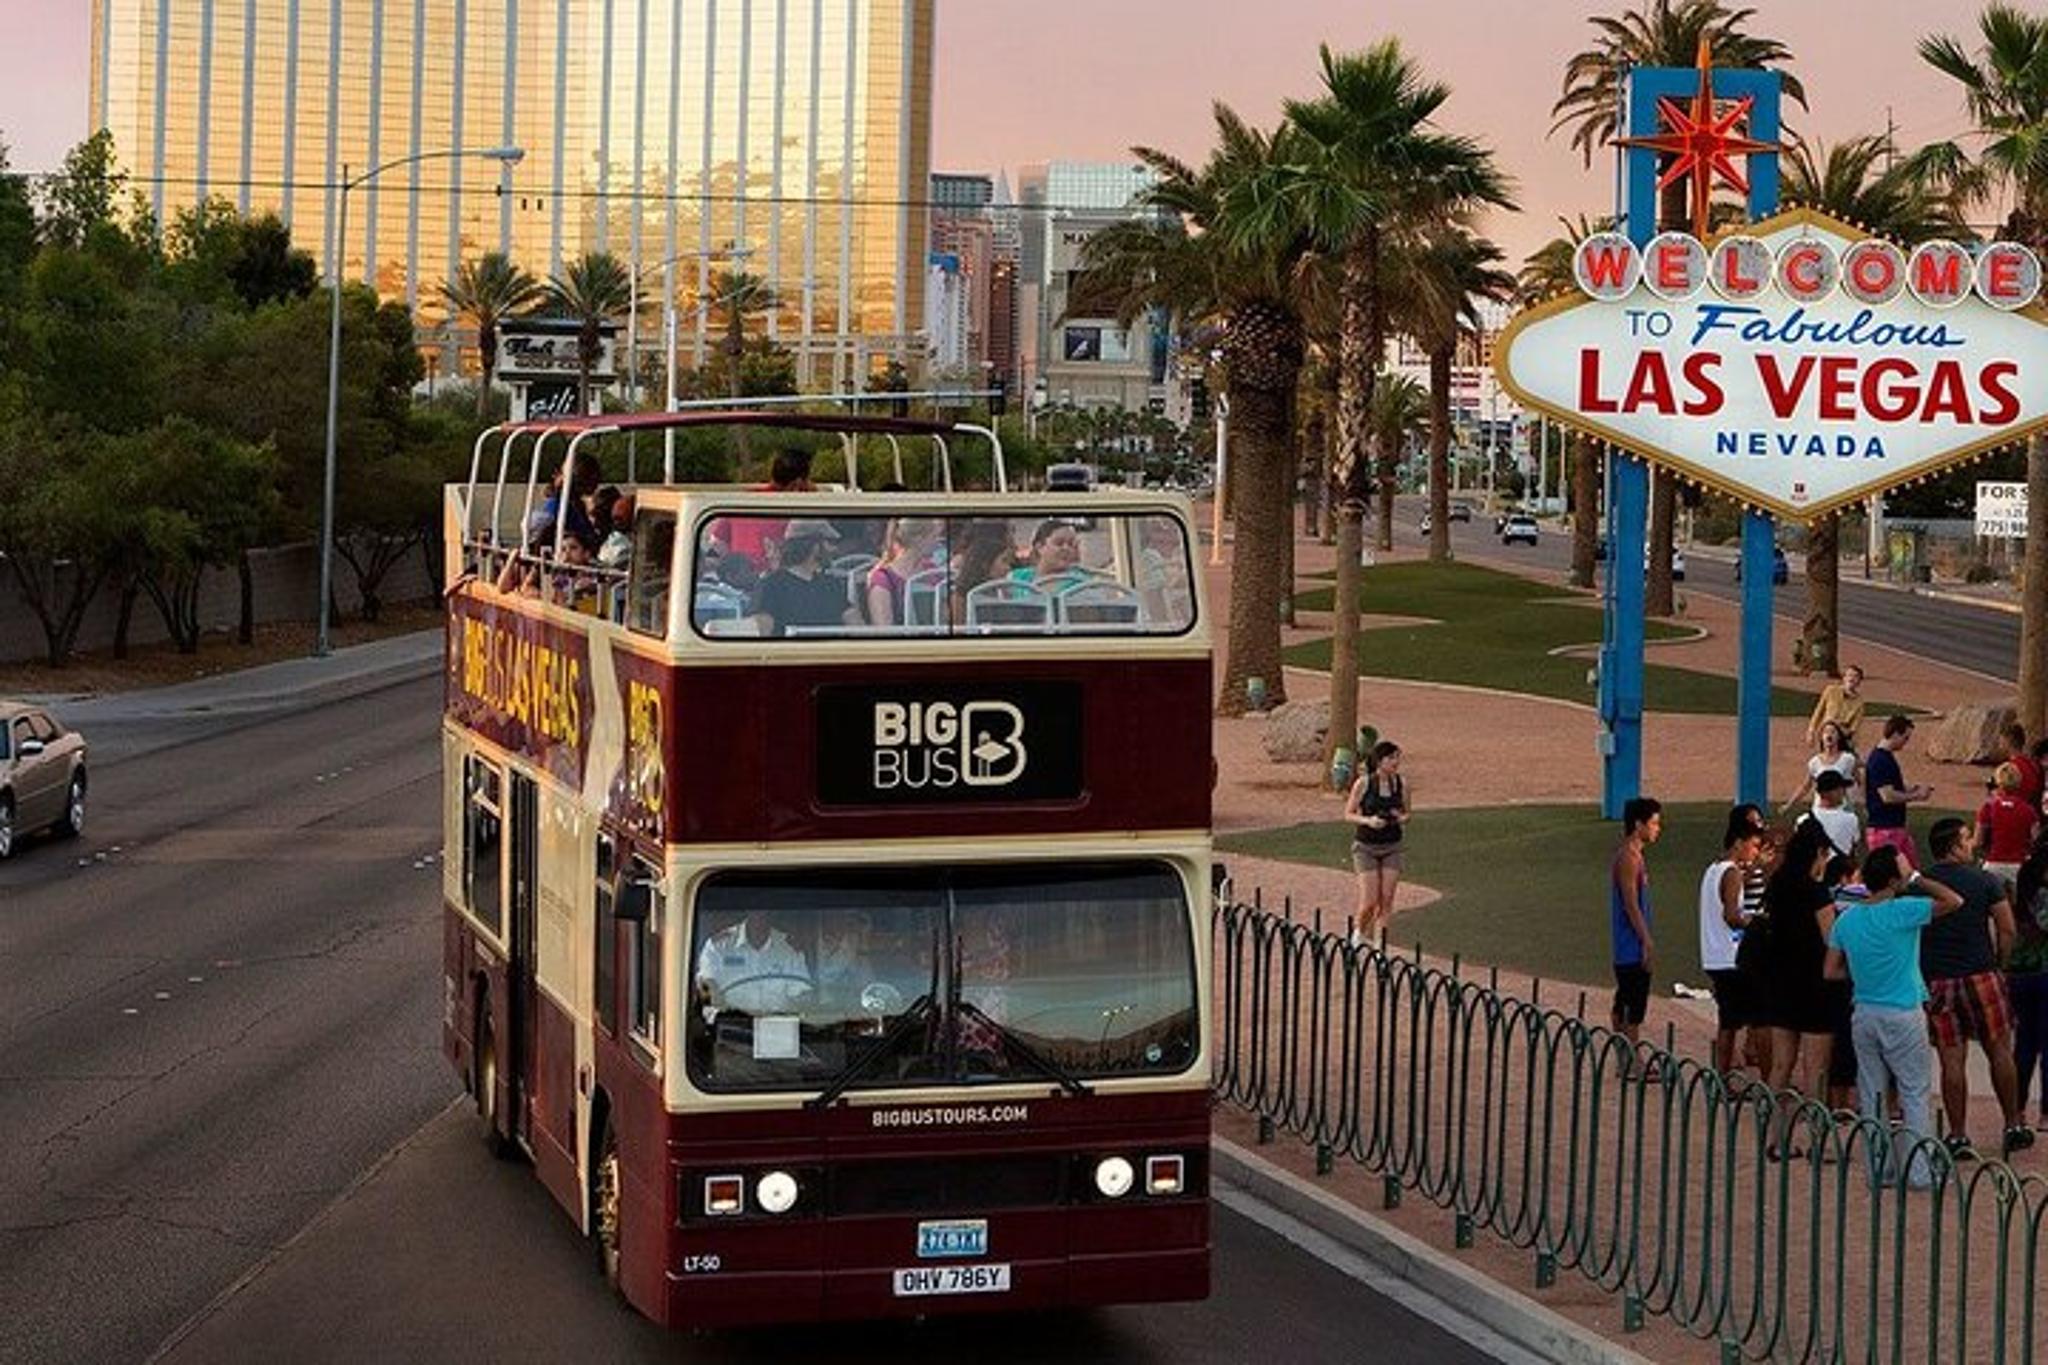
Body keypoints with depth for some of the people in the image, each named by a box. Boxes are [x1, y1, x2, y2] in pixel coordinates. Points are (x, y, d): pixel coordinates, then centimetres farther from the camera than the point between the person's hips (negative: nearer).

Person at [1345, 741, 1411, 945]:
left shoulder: (1401, 784, -2)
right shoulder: (1363, 784, -11)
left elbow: (1406, 812, 11)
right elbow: (1349, 814, -4)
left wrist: (1403, 818, -13)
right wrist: (1368, 820, -22)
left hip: (1392, 847, 3)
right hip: (1366, 846, -3)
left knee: (1387, 899, -2)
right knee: (1370, 900, -6)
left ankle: (1372, 939, 12)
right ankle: (1358, 930, 23)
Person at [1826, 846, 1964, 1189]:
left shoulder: (1846, 919, 3)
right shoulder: (1903, 912, -15)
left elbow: (1832, 972, 6)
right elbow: (1954, 901, -16)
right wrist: (1916, 879, -9)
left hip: (1864, 1015, 5)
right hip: (1903, 1015, -5)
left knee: (1872, 1094, 10)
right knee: (1915, 1092, 3)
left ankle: (1879, 1169, 14)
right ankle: (1918, 1170, 3)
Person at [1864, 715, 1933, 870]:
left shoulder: (1888, 757, 14)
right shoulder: (1879, 761, -18)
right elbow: (1887, 796, -23)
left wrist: (1912, 791, 9)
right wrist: (1915, 796, -12)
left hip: (1898, 826, 10)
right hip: (1884, 829, -10)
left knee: (1913, 867, 9)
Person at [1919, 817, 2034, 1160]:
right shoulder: (1985, 881, -3)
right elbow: (2007, 931, -4)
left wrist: (1919, 972, 14)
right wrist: (1994, 961, 10)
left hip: (1935, 980, 1)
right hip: (1980, 975, -1)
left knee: (1952, 1060, 3)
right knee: (1999, 1051, 12)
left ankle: (1958, 1136, 3)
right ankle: (2013, 1128, 18)